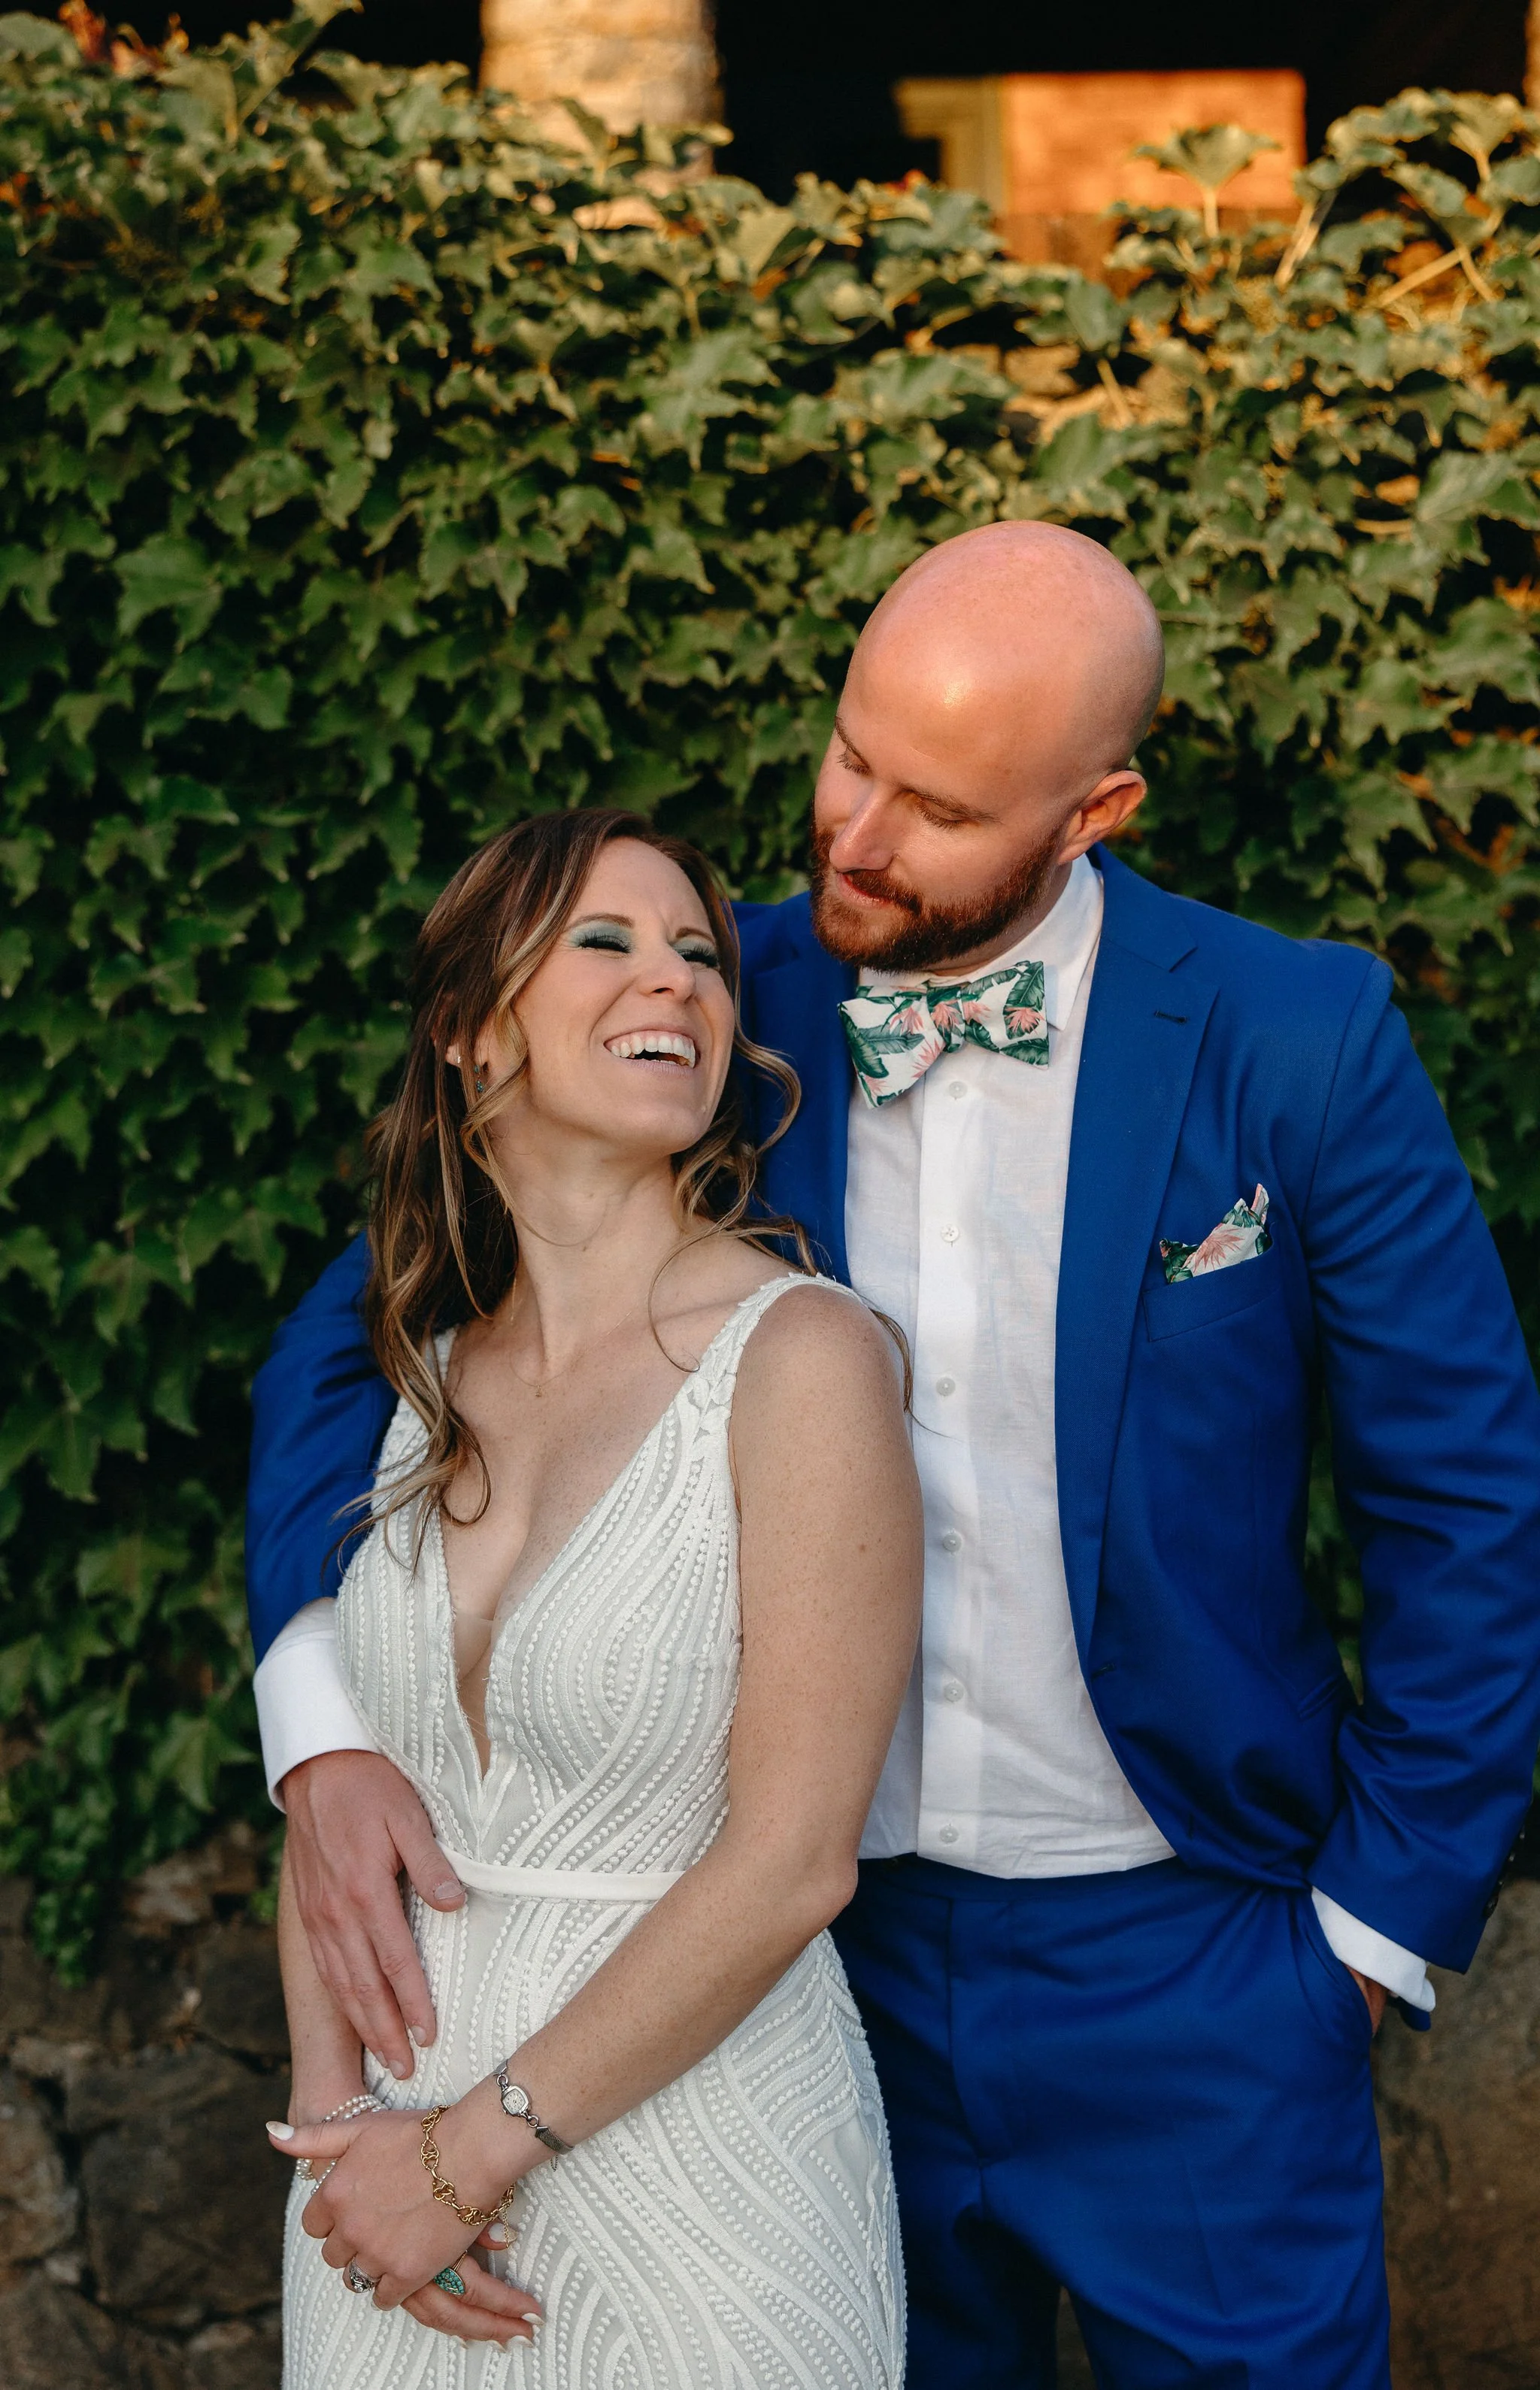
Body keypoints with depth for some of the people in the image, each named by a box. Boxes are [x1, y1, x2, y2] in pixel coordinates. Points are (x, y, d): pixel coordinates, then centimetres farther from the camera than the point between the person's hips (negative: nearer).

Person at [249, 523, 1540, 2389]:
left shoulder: (1298, 1045, -12)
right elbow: (359, 1339, -3)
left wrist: (1378, 1917, -4)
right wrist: (324, 1730, -17)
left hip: (1177, 1962, -2)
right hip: (820, 1940, 3)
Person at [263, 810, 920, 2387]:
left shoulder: (803, 1356, -15)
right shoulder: (427, 1378, 1)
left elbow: (791, 1860, -17)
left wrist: (474, 2150, -12)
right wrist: (337, 2118, -7)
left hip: (693, 2166, -4)